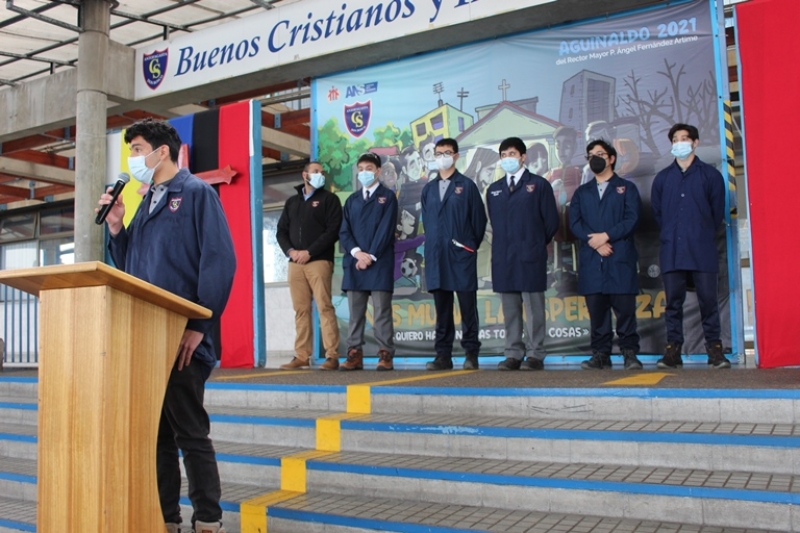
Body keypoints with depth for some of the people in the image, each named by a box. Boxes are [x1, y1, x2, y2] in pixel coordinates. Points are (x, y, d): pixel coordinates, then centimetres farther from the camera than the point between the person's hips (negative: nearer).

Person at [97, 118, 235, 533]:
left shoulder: (196, 193, -4)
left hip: (180, 336, -7)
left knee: (190, 432, -2)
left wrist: (200, 326, -18)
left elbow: (219, 261, -14)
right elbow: (130, 267, 21)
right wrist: (116, 228, 6)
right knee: (155, 432, 11)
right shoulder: (146, 202, 19)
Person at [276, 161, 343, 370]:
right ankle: (301, 356, 6)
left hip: (319, 261, -4)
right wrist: (290, 251, -5)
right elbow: (281, 231, 15)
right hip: (295, 263, 4)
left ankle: (332, 356, -10)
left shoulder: (329, 199, 7)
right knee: (301, 310, 4)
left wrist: (309, 252, -11)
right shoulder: (291, 202, 20)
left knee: (324, 307, -10)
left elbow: (333, 231, -5)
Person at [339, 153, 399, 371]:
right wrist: (357, 252, -8)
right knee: (355, 312, 4)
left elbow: (386, 229, -5)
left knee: (381, 311, -4)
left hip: (380, 263, -4)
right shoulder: (352, 200, 18)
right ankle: (354, 355, 6)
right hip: (354, 262, 4)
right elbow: (344, 231, 9)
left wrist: (371, 256, -12)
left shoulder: (387, 197, 6)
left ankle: (386, 355, -2)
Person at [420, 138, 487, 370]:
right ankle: (443, 355, 10)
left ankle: (471, 354, 5)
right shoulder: (428, 189, 14)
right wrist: (433, 244, 12)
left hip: (462, 255, -4)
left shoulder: (467, 185, 2)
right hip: (436, 256, 4)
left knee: (467, 306, -1)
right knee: (442, 308, 6)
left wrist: (471, 246, 3)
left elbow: (479, 219, 2)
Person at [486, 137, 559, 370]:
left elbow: (551, 221, 2)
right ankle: (513, 355, 10)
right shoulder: (494, 190, 15)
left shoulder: (539, 185, 3)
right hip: (503, 257, 4)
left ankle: (535, 355, 3)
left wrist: (537, 244, 7)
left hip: (530, 257, -4)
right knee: (509, 309, 5)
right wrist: (503, 244, 11)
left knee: (533, 307, -2)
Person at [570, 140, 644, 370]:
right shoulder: (582, 192, 19)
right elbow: (575, 223, 6)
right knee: (596, 308, 1)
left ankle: (630, 353, 3)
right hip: (591, 261, 3)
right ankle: (600, 354, 6)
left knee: (625, 307, -5)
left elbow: (632, 219, -2)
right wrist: (595, 243, -10)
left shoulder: (626, 188, 11)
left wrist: (605, 236, -13)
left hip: (620, 258, -2)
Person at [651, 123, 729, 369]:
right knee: (673, 301, 2)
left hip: (702, 250, -2)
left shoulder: (710, 174, 6)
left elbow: (718, 211, 10)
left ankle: (714, 349, 5)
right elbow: (656, 211, 17)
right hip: (672, 250, 2)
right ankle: (673, 349, 6)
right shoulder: (662, 178, 12)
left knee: (708, 299, -3)